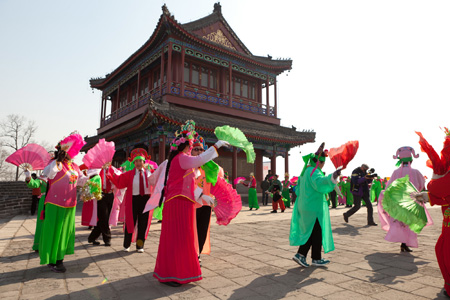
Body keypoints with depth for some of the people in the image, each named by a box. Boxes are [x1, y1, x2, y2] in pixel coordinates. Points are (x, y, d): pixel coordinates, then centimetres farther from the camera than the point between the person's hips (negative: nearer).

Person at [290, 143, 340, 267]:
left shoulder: (307, 169, 10)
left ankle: (300, 255, 14)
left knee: (310, 232, 15)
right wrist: (332, 177, -53)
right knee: (317, 232, 4)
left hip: (305, 206, 10)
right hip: (314, 208, -10)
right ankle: (316, 259, 17)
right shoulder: (314, 172, -19)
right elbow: (320, 183, -39)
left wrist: (318, 152, 41)